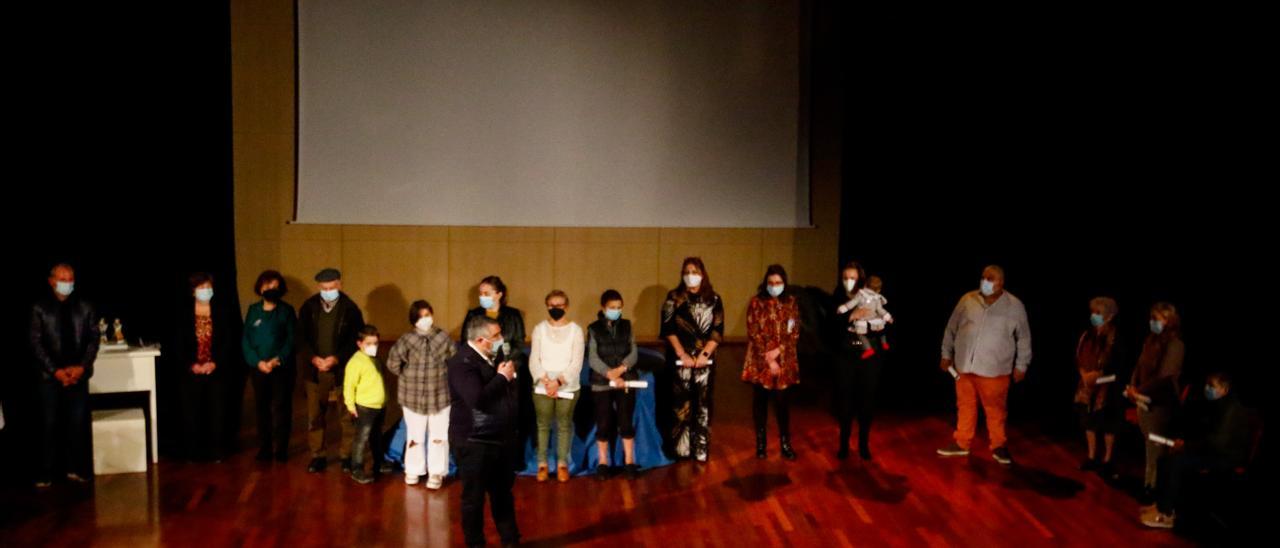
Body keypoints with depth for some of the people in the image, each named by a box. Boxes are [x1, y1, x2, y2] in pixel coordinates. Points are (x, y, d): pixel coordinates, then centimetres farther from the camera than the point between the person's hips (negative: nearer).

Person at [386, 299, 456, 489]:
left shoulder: (444, 338, -9)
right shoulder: (407, 339, -11)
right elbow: (392, 363, -10)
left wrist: (442, 377, 1)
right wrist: (407, 376, -1)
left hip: (440, 395, 1)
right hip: (413, 396, -1)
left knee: (439, 436, 7)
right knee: (415, 436, 13)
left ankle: (436, 473, 19)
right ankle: (413, 471, 28)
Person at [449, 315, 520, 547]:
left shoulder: (494, 357, 9)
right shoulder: (462, 362, -18)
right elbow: (477, 399, -31)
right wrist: (502, 377, -20)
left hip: (501, 439, 8)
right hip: (474, 443, -8)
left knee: (503, 493, 18)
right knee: (474, 497, 6)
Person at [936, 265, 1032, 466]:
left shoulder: (1014, 306, -3)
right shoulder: (967, 300, 1)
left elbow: (1023, 338, 5)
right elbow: (951, 329, 11)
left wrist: (1021, 365, 4)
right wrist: (946, 354, 12)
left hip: (994, 370, -2)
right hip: (964, 366, 3)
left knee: (995, 410, 3)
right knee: (965, 406, 12)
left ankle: (999, 446, 18)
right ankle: (961, 443, 24)